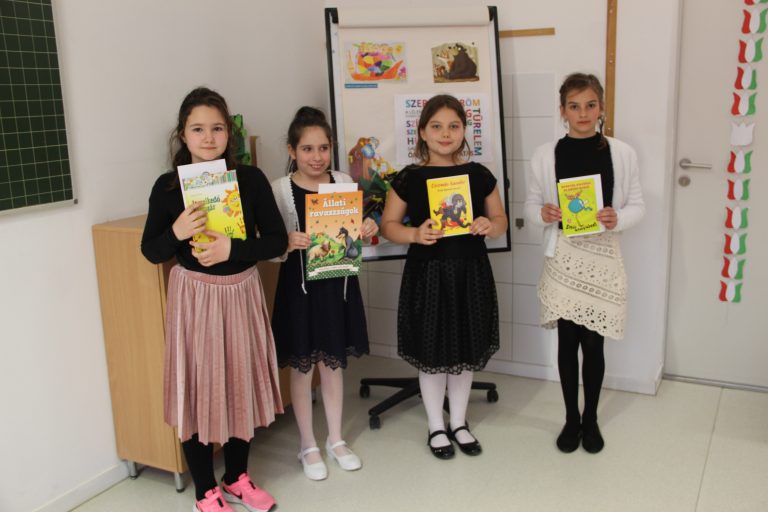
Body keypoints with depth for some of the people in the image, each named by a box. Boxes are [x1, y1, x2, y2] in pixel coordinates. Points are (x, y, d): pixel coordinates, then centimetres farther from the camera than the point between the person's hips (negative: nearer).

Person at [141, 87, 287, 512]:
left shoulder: (251, 179, -4)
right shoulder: (167, 186, -5)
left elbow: (277, 240, -5)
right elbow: (151, 251, -1)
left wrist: (231, 248, -20)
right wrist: (177, 232, -21)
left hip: (242, 292, 2)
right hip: (193, 296, -1)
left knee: (242, 383, 13)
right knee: (198, 388, 5)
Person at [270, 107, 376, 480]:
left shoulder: (344, 182, 1)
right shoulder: (279, 190, -9)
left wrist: (367, 231, -11)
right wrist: (288, 244, -29)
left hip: (338, 283, 3)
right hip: (299, 286, -3)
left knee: (333, 364, 15)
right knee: (302, 367, 9)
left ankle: (336, 439, 32)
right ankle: (308, 446, 26)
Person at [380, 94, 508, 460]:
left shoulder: (479, 175, 1)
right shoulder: (409, 178, -5)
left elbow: (500, 220, 9)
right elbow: (388, 225, -1)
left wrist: (489, 226, -14)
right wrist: (415, 234, -20)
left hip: (471, 272, 2)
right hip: (427, 273, -2)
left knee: (466, 351, 13)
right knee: (432, 352, 7)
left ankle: (459, 423, 33)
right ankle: (436, 427, 28)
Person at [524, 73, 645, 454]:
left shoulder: (622, 153, -1)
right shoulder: (546, 155, -2)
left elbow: (637, 205, 3)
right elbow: (530, 205, 5)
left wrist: (617, 217, -17)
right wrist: (543, 214, -17)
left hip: (603, 255, 0)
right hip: (563, 255, 0)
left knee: (593, 342, 6)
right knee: (567, 341, 8)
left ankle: (591, 419, 27)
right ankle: (571, 418, 27)